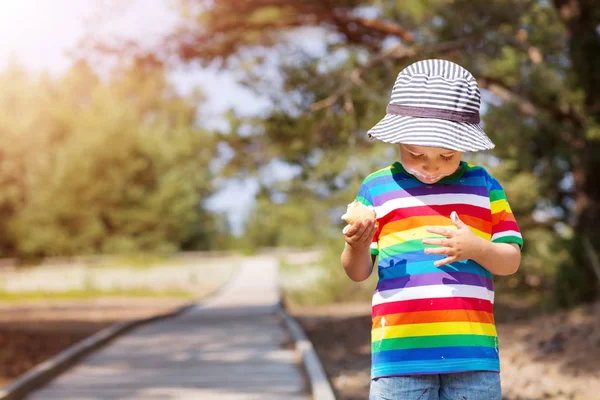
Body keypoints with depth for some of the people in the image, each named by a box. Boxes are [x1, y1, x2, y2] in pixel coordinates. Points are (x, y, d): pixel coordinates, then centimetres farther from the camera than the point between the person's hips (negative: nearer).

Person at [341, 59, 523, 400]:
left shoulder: (482, 185, 9)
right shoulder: (377, 188, 6)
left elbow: (511, 259, 7)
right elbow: (358, 272, 6)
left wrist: (476, 248, -14)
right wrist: (358, 245, -17)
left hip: (472, 348, 1)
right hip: (400, 352, -1)